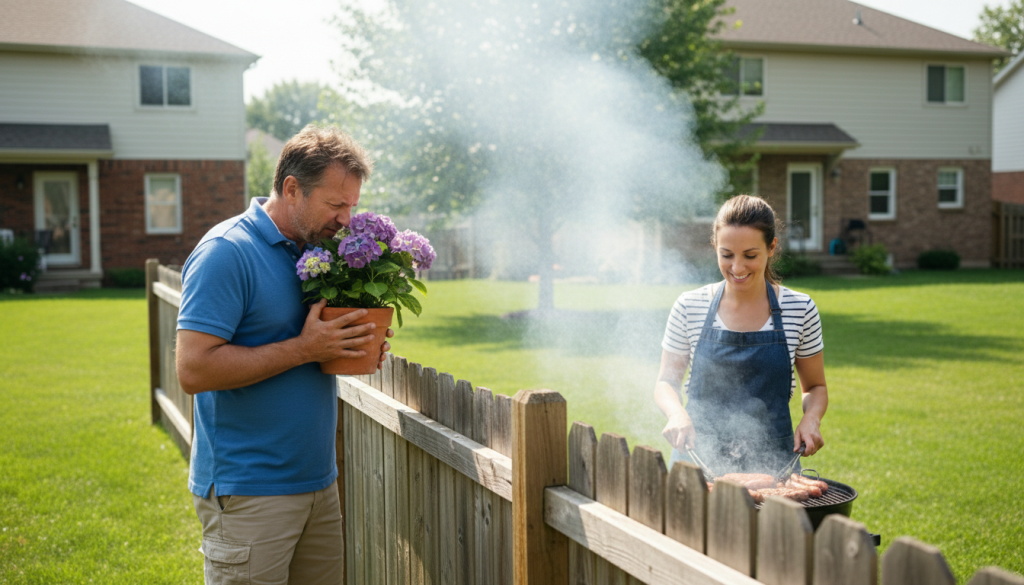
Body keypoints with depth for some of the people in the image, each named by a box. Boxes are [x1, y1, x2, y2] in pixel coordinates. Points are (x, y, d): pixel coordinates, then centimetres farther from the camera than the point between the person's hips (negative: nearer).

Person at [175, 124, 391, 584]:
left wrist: (356, 347, 1)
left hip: (317, 482, 8)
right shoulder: (226, 253, -14)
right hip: (248, 494, -8)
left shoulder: (315, 250, 11)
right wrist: (303, 349, -20)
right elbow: (194, 370, -21)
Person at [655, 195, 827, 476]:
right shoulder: (689, 308, -4)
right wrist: (677, 413, -15)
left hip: (772, 461, 0)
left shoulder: (800, 310, -3)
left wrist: (811, 419, -11)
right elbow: (666, 382, 5)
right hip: (698, 457, 0)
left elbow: (815, 387, 10)